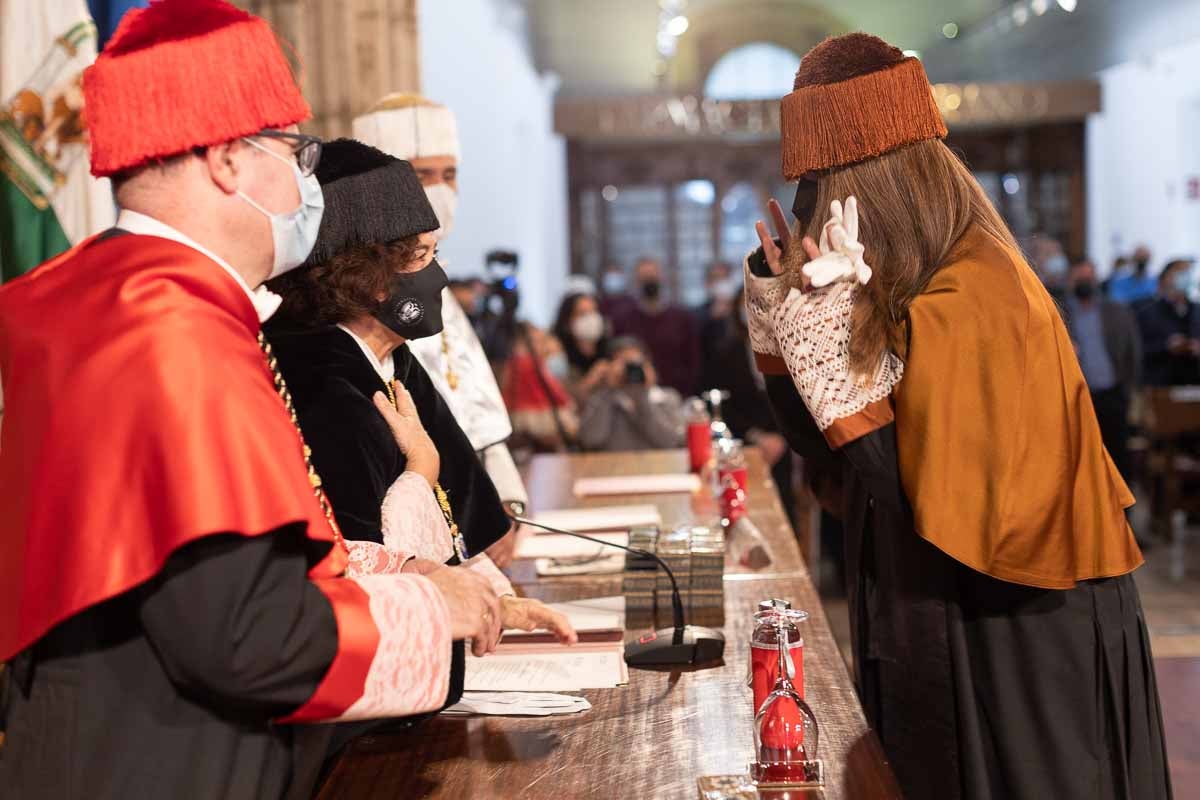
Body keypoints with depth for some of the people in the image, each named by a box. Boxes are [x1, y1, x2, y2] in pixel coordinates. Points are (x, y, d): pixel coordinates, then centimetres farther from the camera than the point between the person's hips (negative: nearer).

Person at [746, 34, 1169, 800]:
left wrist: (826, 329, -26)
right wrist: (778, 300, 1)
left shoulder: (967, 303, -23)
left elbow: (922, 506, -25)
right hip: (953, 627, 9)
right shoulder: (921, 283, 5)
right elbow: (822, 441, 11)